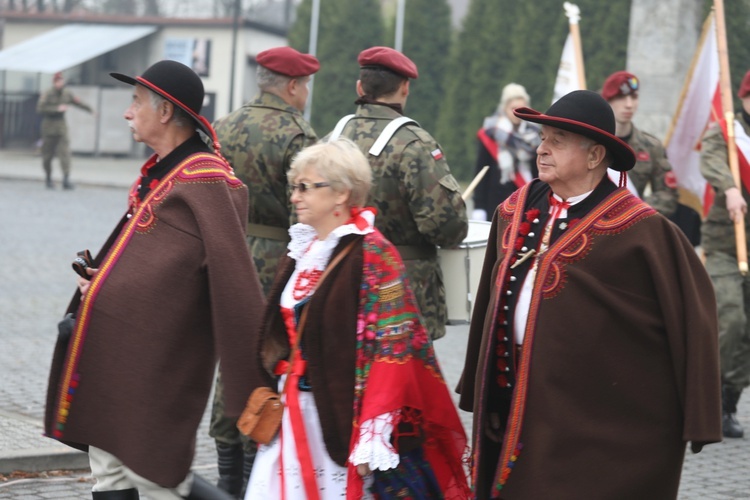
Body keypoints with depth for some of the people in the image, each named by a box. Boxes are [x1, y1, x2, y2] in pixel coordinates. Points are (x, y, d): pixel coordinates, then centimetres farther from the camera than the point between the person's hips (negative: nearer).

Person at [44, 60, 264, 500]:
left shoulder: (206, 182, -17)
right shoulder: (158, 173, 12)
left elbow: (235, 283, -20)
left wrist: (253, 390, -21)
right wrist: (103, 279, 7)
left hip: (153, 361, -10)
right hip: (112, 354, 10)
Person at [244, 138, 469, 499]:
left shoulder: (371, 255, -12)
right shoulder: (302, 250, 11)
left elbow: (391, 348, -16)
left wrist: (370, 438, -20)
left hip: (339, 418, -7)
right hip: (290, 415, 7)